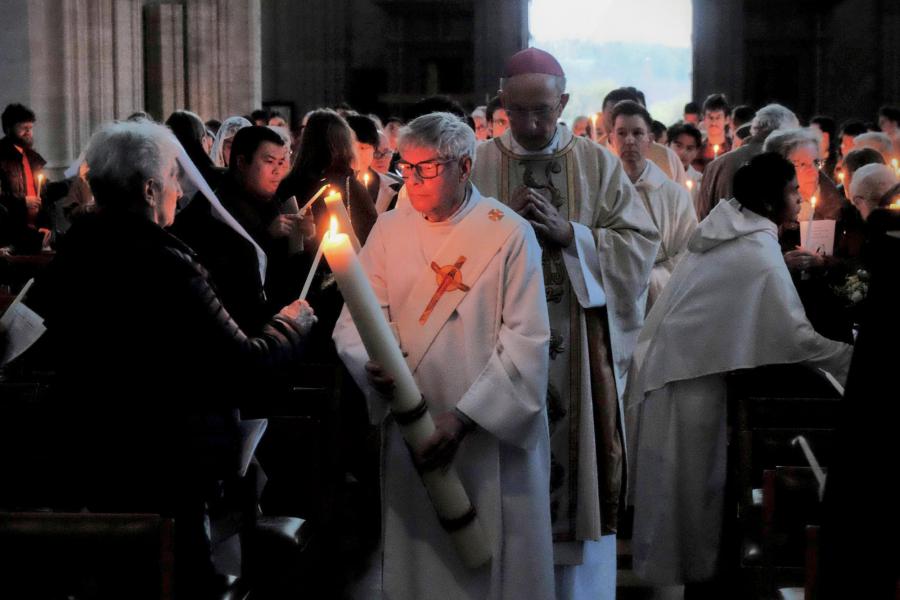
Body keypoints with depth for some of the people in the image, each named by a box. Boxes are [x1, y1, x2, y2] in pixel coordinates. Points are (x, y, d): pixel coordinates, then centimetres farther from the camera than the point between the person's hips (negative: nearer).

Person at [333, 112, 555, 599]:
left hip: (492, 438, -3)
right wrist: (371, 363, -21)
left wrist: (464, 418, -18)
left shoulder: (509, 234, -7)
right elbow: (353, 321, 2)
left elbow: (527, 340, -11)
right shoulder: (388, 230, 4)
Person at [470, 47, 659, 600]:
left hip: (580, 345, 0)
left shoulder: (599, 164, 5)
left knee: (580, 468, 5)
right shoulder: (478, 164, 4)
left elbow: (640, 245, -1)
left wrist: (569, 234, -13)